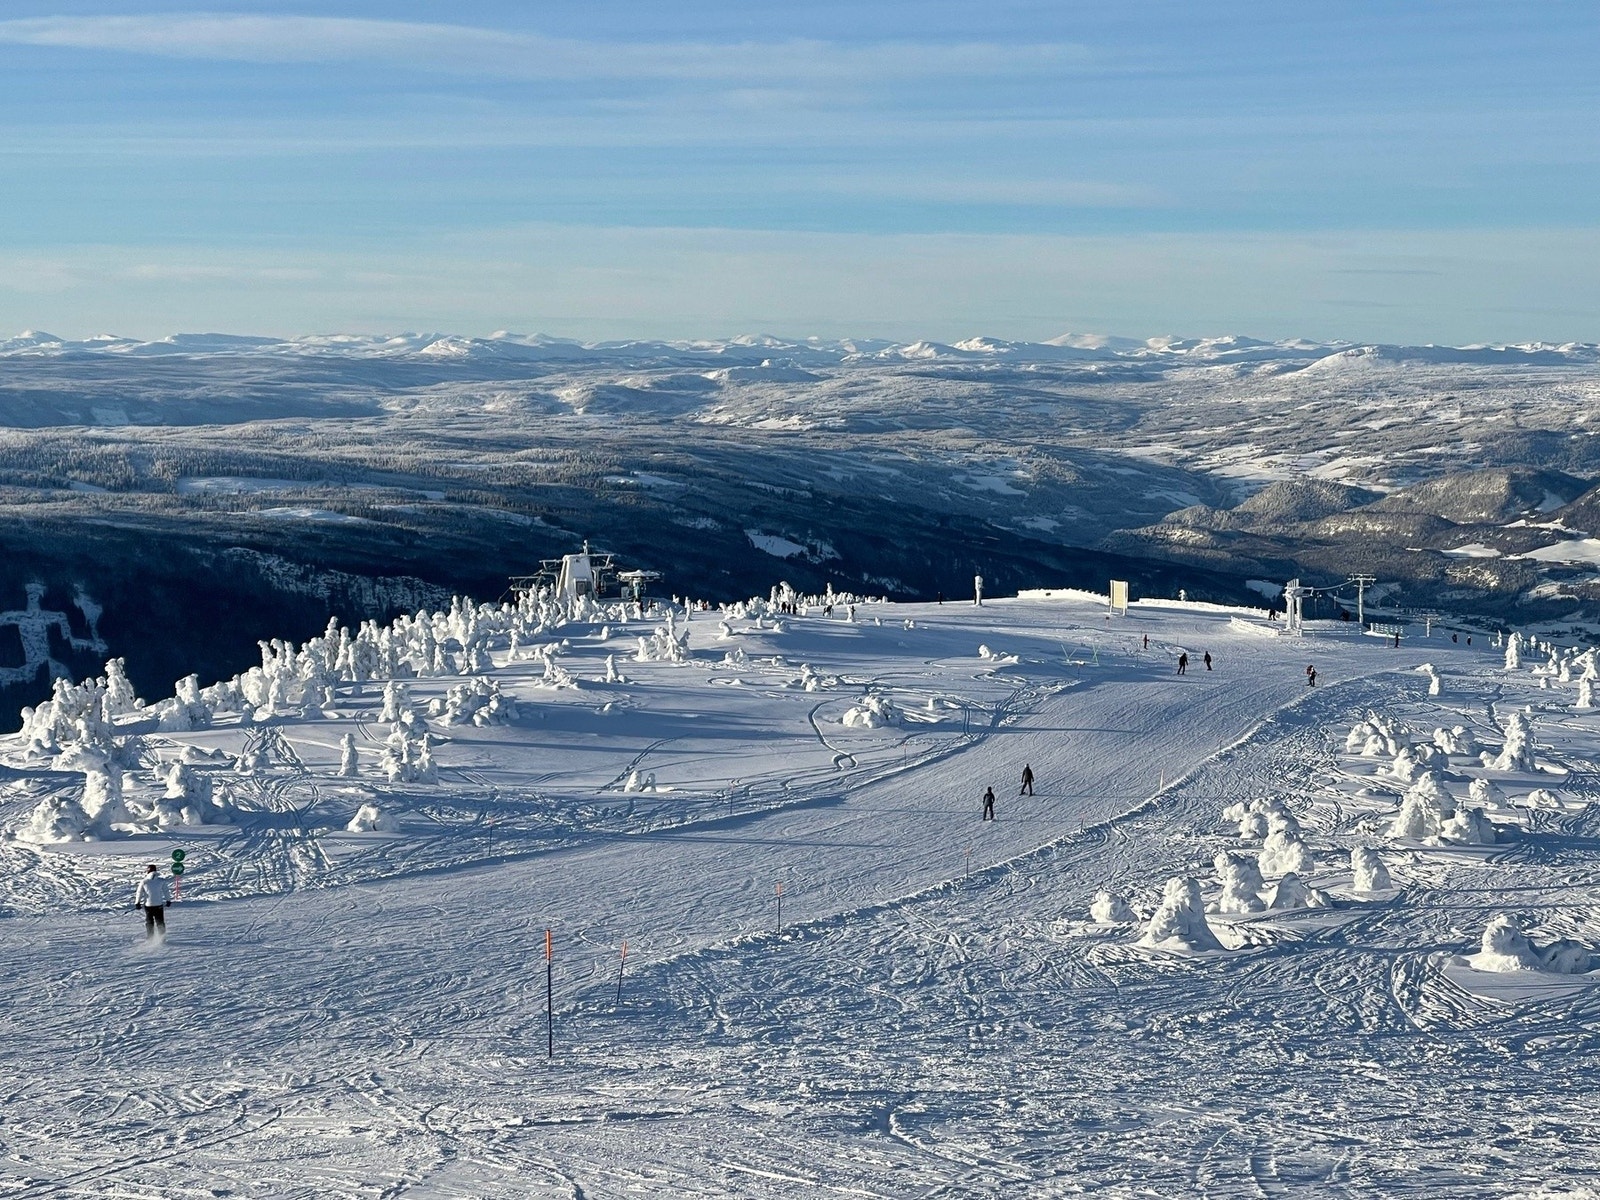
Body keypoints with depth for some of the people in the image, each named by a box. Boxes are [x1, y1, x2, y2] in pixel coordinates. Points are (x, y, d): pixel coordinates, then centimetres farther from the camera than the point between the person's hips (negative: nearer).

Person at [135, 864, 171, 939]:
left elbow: (139, 893, 1)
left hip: (148, 905, 0)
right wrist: (168, 900, 17)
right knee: (160, 922, 12)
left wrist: (137, 903, 14)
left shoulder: (144, 882, -6)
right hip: (159, 905, 0)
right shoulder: (161, 881, -6)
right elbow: (166, 891, 3)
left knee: (149, 923, 15)